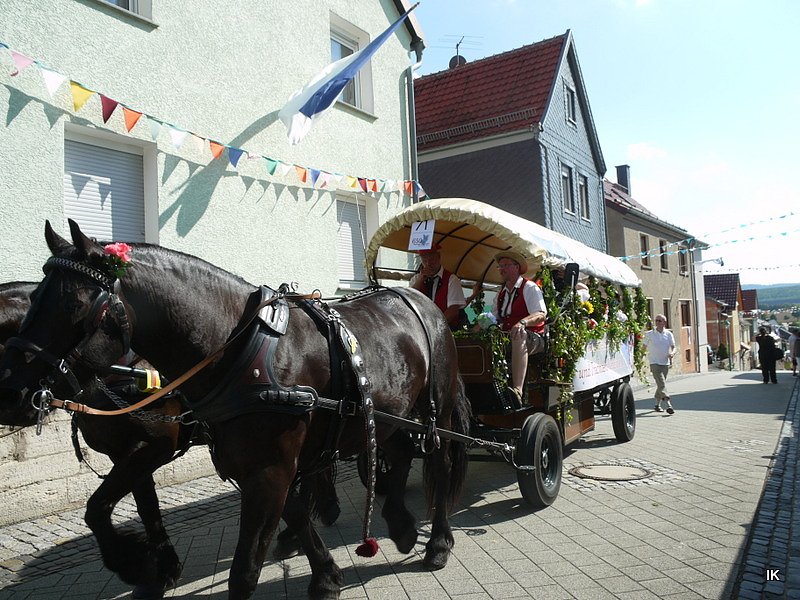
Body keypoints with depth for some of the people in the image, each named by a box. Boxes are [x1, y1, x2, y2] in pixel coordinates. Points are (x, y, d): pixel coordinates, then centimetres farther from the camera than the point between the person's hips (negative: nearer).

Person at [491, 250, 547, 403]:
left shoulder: (529, 287, 2)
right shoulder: (501, 294, 22)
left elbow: (541, 315, -11)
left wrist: (522, 322, -31)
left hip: (532, 337, -6)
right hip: (506, 338, 7)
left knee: (519, 335, -41)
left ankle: (517, 390, -52)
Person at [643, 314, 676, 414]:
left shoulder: (669, 334, 6)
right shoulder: (649, 334, 0)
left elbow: (673, 347, 4)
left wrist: (672, 353, -17)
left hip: (665, 363, 3)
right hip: (654, 363, -3)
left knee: (660, 385, 12)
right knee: (662, 384, -16)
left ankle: (657, 404, 27)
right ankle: (669, 405, -24)